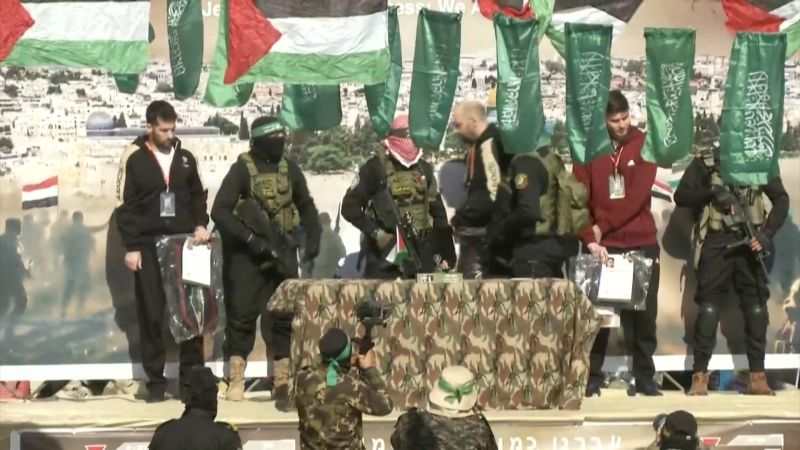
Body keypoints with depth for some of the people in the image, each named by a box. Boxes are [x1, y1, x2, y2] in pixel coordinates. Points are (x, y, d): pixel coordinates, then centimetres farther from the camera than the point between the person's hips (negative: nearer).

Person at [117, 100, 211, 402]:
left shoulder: (185, 158, 9)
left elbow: (198, 196, 17)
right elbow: (125, 206, -4)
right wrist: (131, 247, -9)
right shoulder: (134, 159, -2)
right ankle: (156, 381, 6)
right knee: (151, 314, 0)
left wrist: (201, 225, -2)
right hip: (148, 246, -3)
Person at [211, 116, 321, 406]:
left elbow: (306, 206, 21)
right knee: (242, 314, -1)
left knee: (283, 315, 4)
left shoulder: (289, 169, 7)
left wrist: (313, 238, 7)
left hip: (282, 252, 4)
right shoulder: (242, 169, -9)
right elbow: (219, 211, -16)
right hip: (247, 254, -4)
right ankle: (236, 379, 9)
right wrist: (249, 237, -22)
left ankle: (283, 382, 8)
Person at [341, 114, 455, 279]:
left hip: (421, 253, 5)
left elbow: (438, 212, 15)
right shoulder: (375, 168, -6)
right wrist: (376, 232, -16)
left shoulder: (424, 169, 11)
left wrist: (447, 253, 10)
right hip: (384, 252, -5)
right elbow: (350, 207, -7)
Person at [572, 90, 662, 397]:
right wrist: (589, 238, -17)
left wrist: (602, 226, -14)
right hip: (601, 246, 0)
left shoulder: (643, 144, -1)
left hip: (641, 244, 0)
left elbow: (638, 196, -10)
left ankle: (644, 377, 14)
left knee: (643, 313, 6)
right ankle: (592, 377, 9)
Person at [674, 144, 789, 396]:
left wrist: (767, 233, -8)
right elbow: (681, 196, -2)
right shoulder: (705, 164, 4)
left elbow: (781, 199, 7)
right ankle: (700, 376, -1)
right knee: (708, 308, -5)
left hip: (749, 244, 2)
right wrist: (712, 192, -19)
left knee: (756, 308, 0)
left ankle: (757, 376, 6)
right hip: (716, 244, -2)